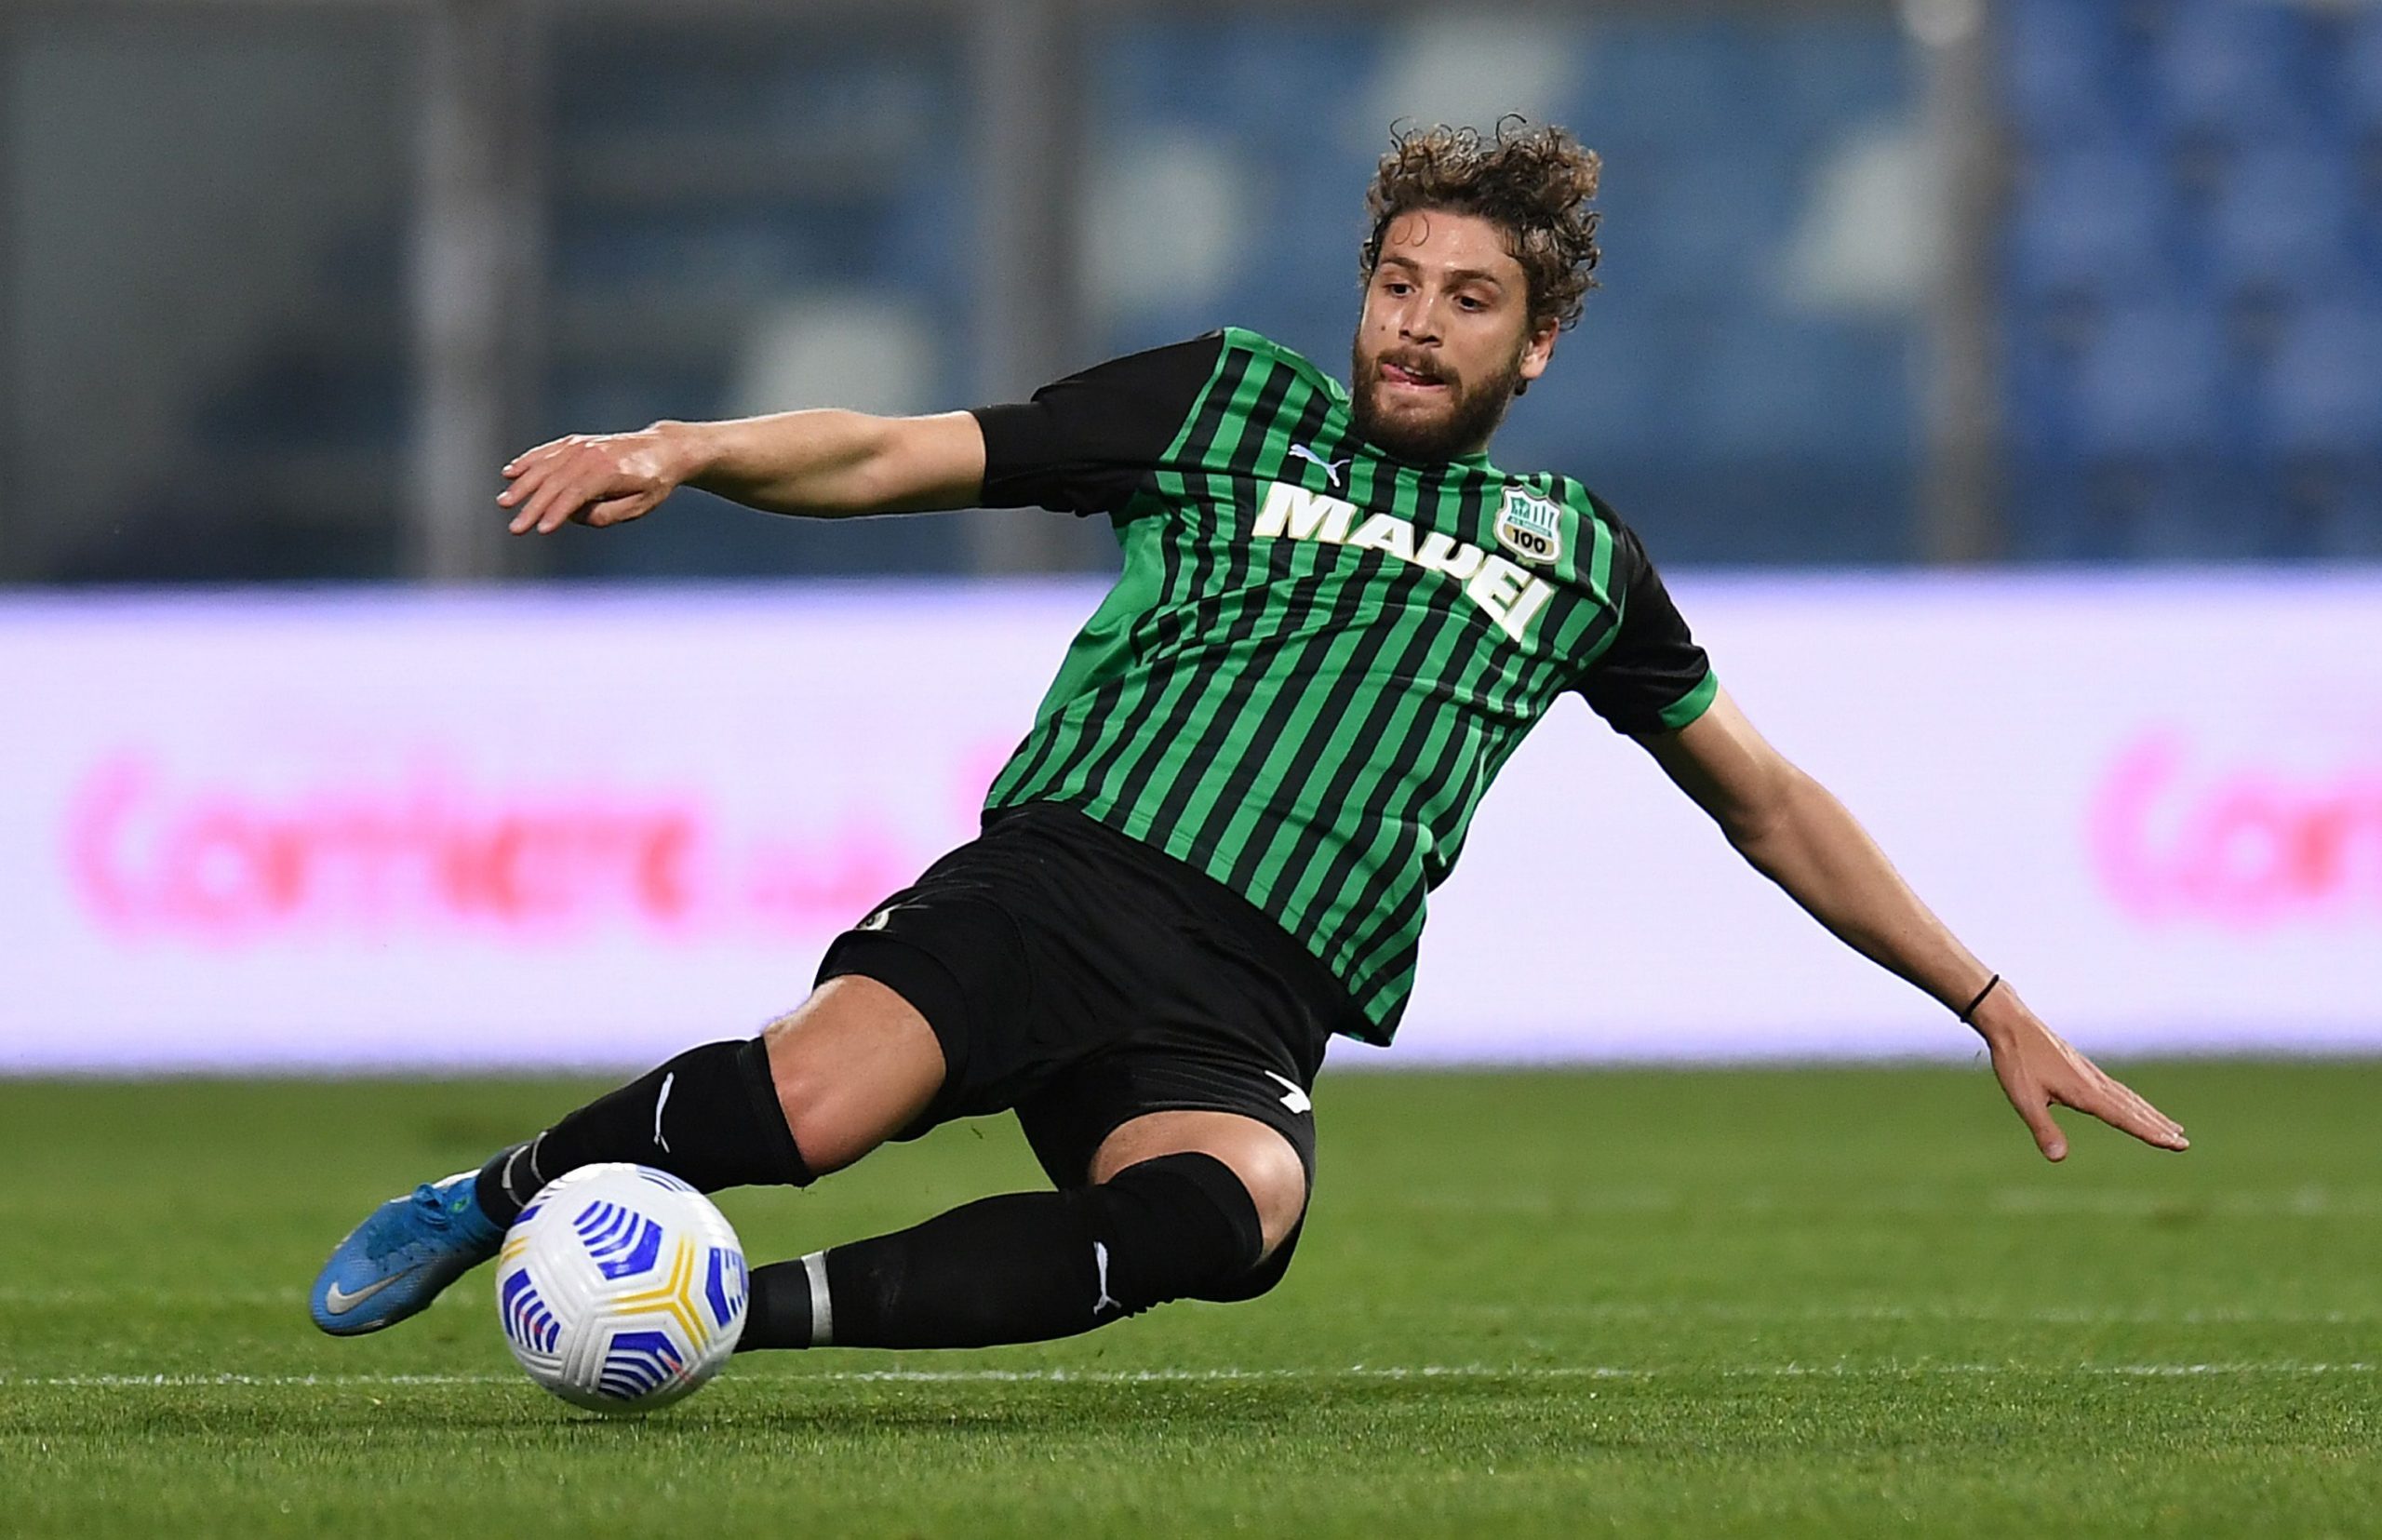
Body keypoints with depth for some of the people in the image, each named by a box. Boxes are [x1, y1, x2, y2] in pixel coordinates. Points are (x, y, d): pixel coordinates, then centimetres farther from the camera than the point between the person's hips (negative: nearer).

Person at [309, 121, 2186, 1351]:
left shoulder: (1574, 556, 23)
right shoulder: (1224, 404, 16)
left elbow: (1772, 808, 31)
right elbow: (892, 457, 12)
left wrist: (1997, 1007, 28)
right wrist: (687, 449, -7)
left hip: (1244, 1021, 1)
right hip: (1058, 877, -1)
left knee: (1228, 1215, -37)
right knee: (811, 1101, -33)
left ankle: (755, 1308, -30)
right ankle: (496, 1194, -3)